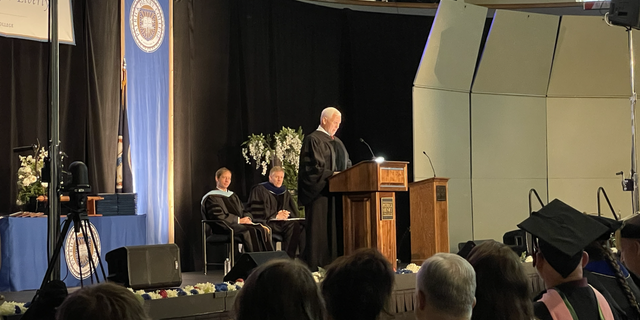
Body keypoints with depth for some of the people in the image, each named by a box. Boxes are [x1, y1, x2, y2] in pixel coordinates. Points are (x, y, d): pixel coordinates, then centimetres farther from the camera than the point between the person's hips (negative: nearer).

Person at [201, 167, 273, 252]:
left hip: (240, 223, 7)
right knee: (251, 231, -34)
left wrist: (247, 219, -4)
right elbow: (218, 216, -10)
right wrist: (238, 220, -12)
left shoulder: (233, 196, 27)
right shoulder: (211, 198, 3)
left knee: (264, 230, -23)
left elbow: (244, 211, 21)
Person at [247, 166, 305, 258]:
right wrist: (275, 216, -13)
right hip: (268, 223, -6)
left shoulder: (284, 192, 24)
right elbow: (257, 213, -5)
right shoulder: (260, 190, 5)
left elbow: (294, 210, 18)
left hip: (283, 220, 6)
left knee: (302, 225, -26)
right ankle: (288, 257, -34)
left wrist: (286, 214, -6)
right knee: (293, 226, -33)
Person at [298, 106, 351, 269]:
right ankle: (315, 267, -6)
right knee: (319, 229, -9)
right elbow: (313, 168, -14)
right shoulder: (313, 140, -6)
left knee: (336, 229, 4)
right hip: (319, 193, -8)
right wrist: (333, 174, -21)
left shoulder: (336, 142, 20)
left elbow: (347, 164, 21)